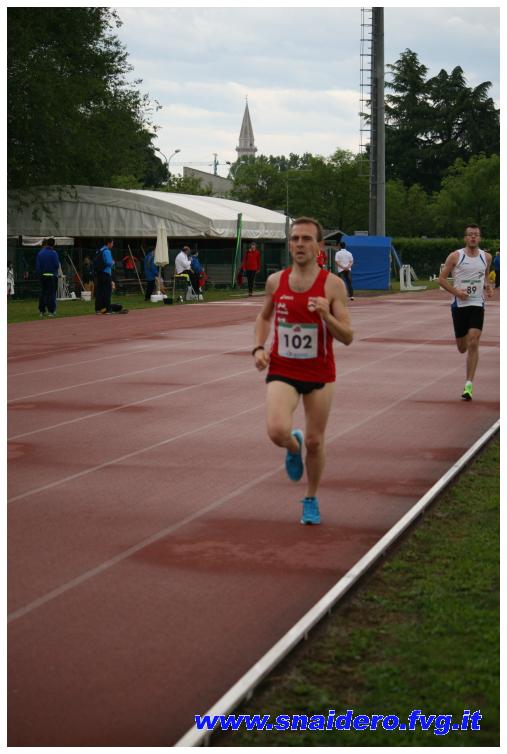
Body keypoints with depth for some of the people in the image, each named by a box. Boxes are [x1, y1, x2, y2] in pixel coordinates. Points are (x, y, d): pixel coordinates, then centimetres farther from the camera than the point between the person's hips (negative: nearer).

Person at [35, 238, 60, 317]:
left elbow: (37, 266, 5)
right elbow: (57, 265, -13)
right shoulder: (53, 253, -11)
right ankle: (51, 311, -4)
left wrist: (39, 273, 14)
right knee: (51, 293, -1)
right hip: (52, 276, -5)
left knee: (43, 293, 12)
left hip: (42, 276, 5)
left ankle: (41, 311, 13)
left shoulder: (40, 253, 4)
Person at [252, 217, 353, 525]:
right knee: (277, 431, -22)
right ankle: (293, 446, 16)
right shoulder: (276, 281, 0)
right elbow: (264, 317, 19)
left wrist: (326, 315, -27)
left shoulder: (333, 285, -9)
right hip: (282, 372, 1)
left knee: (315, 441, 7)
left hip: (320, 374, -1)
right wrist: (259, 347, 3)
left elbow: (348, 337, -9)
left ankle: (312, 499, 32)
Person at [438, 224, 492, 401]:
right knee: (462, 348, 7)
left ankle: (468, 386, -11)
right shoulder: (455, 257, -3)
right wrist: (456, 291, -14)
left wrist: (487, 286, 3)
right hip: (459, 305, 0)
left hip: (477, 305, 1)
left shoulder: (486, 257, 6)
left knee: (473, 344, -13)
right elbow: (441, 278, 0)